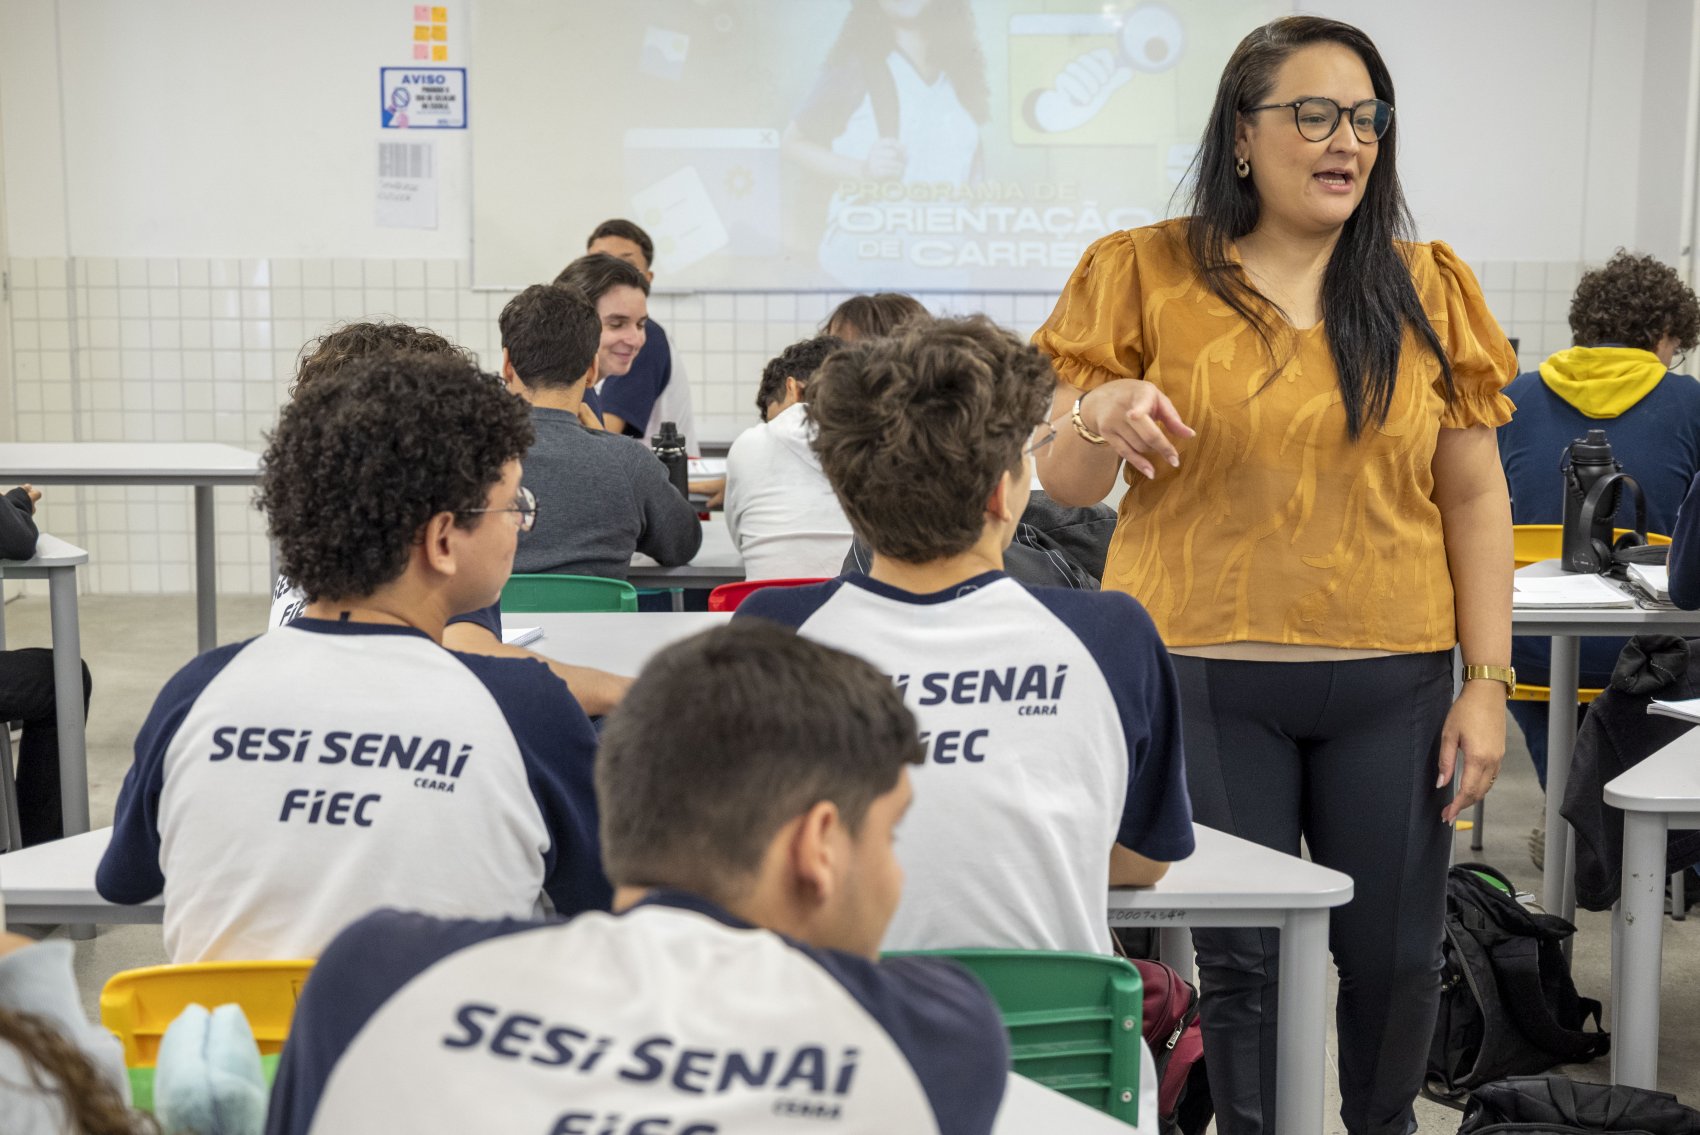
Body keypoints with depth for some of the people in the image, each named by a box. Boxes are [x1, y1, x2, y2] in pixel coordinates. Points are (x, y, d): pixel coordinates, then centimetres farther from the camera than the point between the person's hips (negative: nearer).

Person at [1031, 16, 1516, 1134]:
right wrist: (1101, 415, -21)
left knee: (1397, 952, 9)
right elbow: (1065, 485, 2)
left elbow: (1474, 497, 6)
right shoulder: (1148, 274, 0)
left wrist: (1488, 680, -1)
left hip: (1392, 683, 2)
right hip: (1206, 677, -2)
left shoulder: (1428, 288, 6)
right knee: (1242, 957, 4)